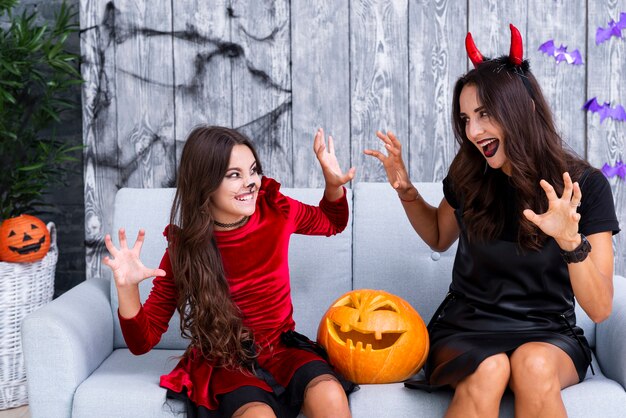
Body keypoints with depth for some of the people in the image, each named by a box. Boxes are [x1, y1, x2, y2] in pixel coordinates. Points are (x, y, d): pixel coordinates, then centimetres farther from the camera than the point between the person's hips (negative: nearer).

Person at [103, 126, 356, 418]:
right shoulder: (185, 249, -11)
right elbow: (142, 342, -8)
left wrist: (334, 183, -4)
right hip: (223, 363, -2)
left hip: (282, 349, 3)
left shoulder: (275, 209, -6)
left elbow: (333, 224, 17)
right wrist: (127, 287, -28)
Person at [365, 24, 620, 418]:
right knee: (486, 373, -33)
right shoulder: (469, 174, -2)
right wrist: (406, 189, 1)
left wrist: (571, 242, -30)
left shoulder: (585, 184, -9)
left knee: (534, 366, -36)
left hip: (547, 333, -1)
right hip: (466, 327, 1)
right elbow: (440, 237, 19)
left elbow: (600, 308, -12)